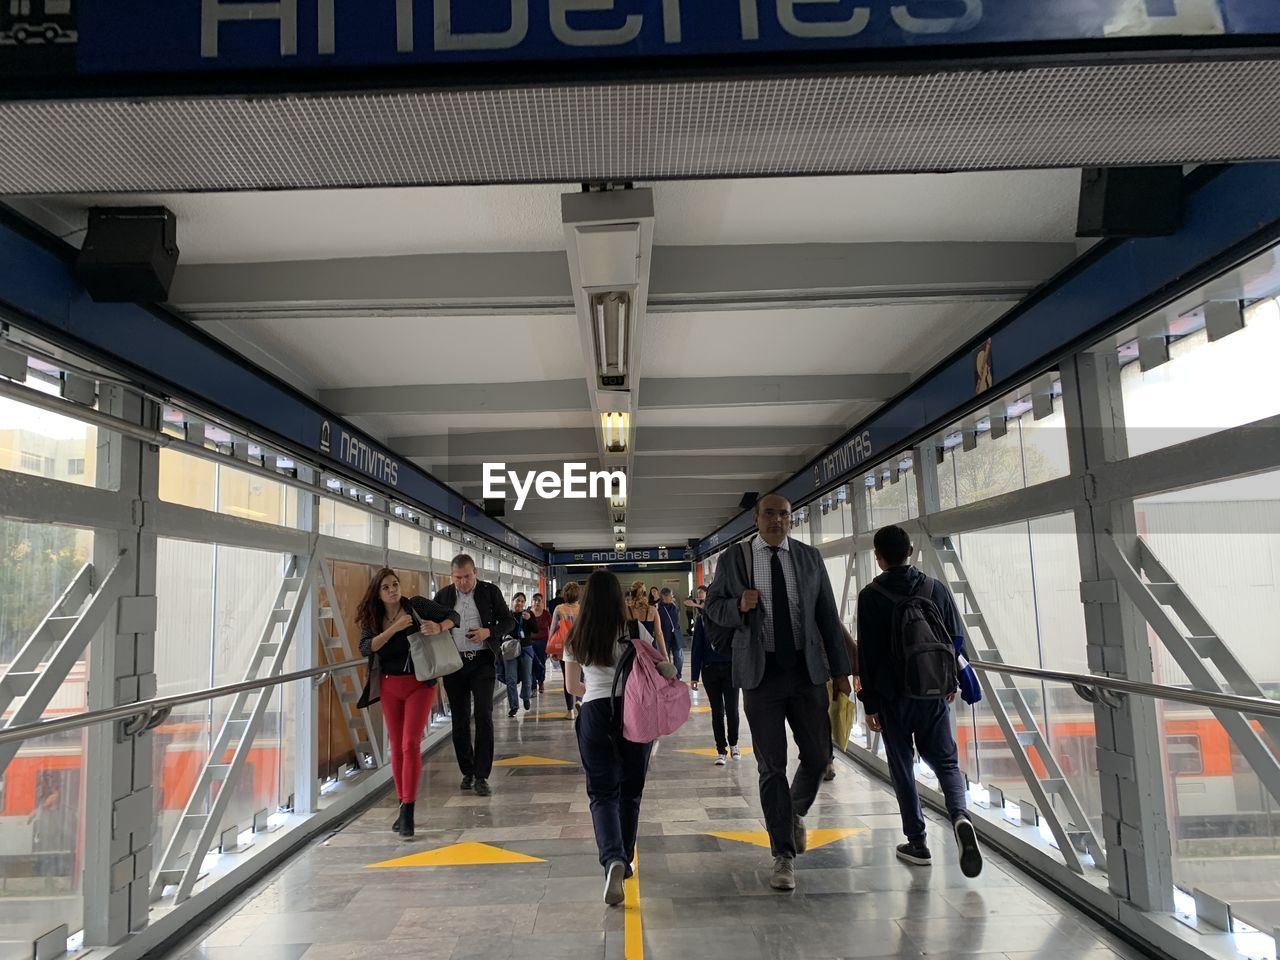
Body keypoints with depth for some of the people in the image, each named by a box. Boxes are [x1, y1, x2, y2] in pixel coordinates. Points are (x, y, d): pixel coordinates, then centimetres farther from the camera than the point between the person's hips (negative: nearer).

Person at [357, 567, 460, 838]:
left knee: (410, 745, -11)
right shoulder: (372, 619, 1)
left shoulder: (416, 605, -9)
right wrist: (395, 627, -23)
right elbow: (365, 648, -15)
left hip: (419, 684, -4)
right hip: (389, 686, 4)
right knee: (397, 748, 10)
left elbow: (454, 616, -4)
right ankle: (403, 805, 24)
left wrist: (438, 627, -24)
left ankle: (408, 813, -9)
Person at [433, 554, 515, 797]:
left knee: (484, 717, -9)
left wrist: (489, 632, -13)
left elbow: (509, 621, 4)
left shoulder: (490, 591, 1)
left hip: (482, 662, -2)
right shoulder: (443, 595, 6)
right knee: (460, 720, 9)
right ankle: (467, 772, 23)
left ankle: (481, 776, -2)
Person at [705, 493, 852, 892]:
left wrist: (839, 669, 5)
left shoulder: (810, 557, 6)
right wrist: (739, 605, -15)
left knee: (818, 756, 6)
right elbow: (713, 606, 7)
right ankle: (784, 855, 14)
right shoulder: (732, 560, 1)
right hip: (761, 672, -2)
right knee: (772, 766, 2)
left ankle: (796, 812, 38)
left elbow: (828, 615, 8)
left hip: (808, 670, 2)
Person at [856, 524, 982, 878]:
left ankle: (917, 843, 13)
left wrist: (869, 703, -2)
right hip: (934, 693, 2)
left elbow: (867, 653, -8)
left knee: (902, 767, 9)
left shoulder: (870, 596, -8)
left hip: (892, 696, -2)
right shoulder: (937, 588, 2)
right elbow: (957, 640, 7)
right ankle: (960, 816, -14)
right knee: (945, 760, 12)